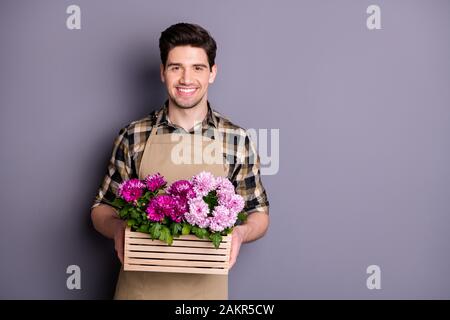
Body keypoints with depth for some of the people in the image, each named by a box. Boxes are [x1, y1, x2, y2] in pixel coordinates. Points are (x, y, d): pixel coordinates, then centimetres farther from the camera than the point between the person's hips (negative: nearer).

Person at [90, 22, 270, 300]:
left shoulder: (237, 140, -5)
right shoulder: (133, 137, -4)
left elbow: (259, 214, 3)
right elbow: (102, 209, 4)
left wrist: (240, 232, -18)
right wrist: (118, 228, -17)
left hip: (205, 286, 0)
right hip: (139, 284, 0)